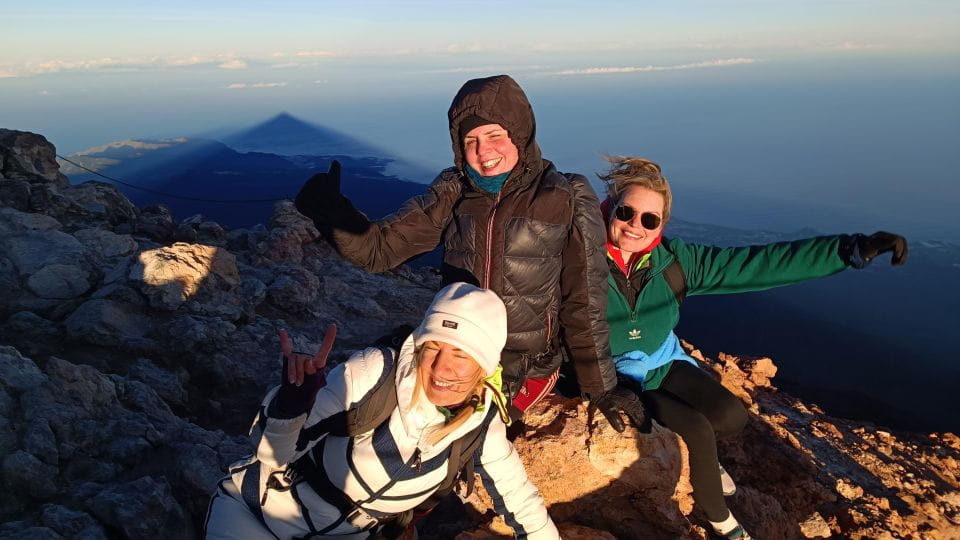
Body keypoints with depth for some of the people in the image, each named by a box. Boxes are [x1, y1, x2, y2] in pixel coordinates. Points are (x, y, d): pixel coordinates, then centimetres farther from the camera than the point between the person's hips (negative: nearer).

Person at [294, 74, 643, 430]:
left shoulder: (566, 201, -9)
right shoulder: (453, 193, 0)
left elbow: (583, 304, -4)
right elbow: (378, 247, -3)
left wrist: (601, 388, 1)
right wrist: (331, 213, -22)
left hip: (528, 371, -4)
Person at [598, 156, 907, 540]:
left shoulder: (675, 261, -15)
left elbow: (759, 263, -18)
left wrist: (850, 249, -27)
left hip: (663, 363, 4)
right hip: (614, 376, -4)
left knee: (730, 417, -13)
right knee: (696, 431, -17)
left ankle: (694, 454, 25)